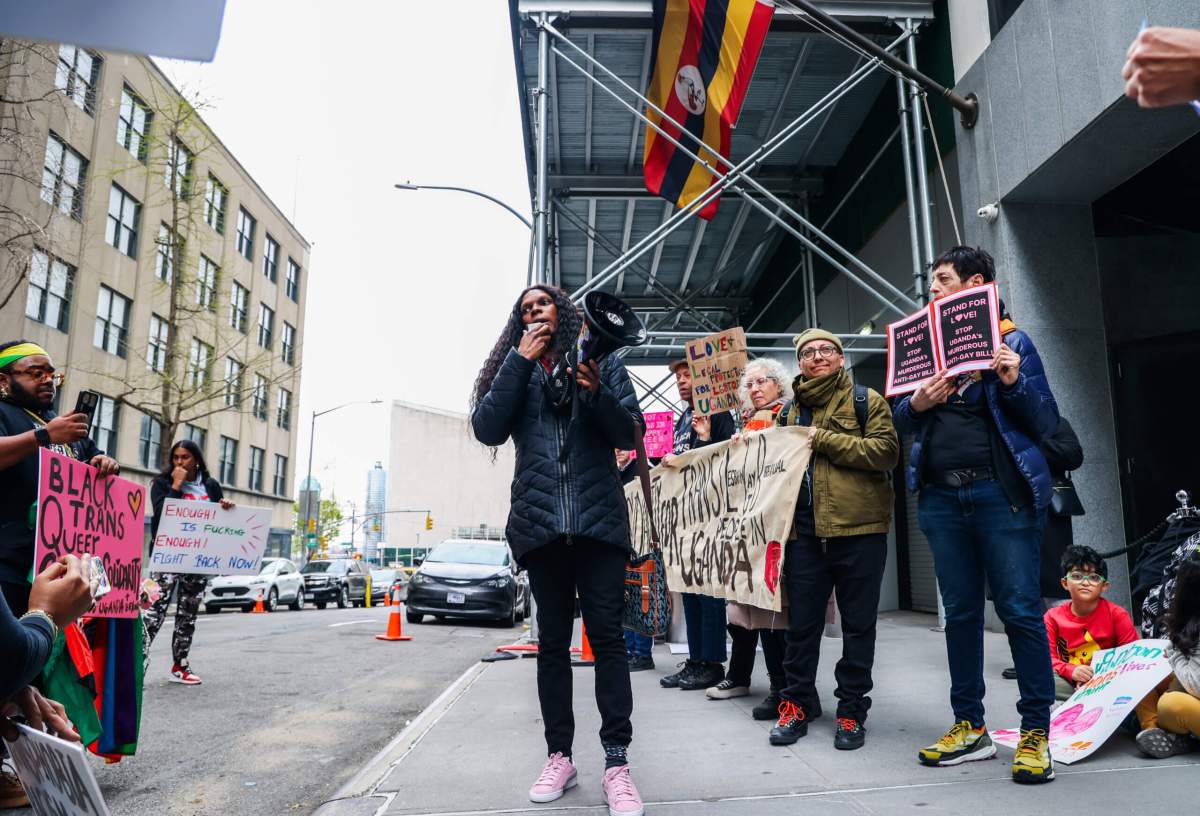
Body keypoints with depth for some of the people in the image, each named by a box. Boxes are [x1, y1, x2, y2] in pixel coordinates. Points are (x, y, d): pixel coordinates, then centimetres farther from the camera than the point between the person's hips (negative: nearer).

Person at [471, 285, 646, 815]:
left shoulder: (602, 360, 10)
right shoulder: (514, 367, 13)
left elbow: (630, 434, 3)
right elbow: (487, 430, -2)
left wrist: (597, 392, -16)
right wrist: (521, 360, -5)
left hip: (599, 518, -1)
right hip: (541, 522, 2)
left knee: (606, 637, -3)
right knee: (553, 641, 8)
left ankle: (616, 764, 4)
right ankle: (559, 758, 17)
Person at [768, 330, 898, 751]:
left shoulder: (866, 400, 3)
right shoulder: (790, 410, 16)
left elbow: (886, 451, -10)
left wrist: (824, 440, -12)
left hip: (859, 527, -3)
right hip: (804, 530, 4)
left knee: (858, 623, 6)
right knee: (801, 622, 8)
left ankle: (851, 710, 19)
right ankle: (798, 703, 22)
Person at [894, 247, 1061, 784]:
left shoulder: (1012, 341, 4)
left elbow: (1047, 422, 1)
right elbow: (901, 423, 13)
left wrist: (1014, 382, -16)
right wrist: (916, 405, -8)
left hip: (1000, 491, -4)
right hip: (942, 497, 4)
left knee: (1020, 610, -3)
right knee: (959, 612, 9)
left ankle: (1036, 731, 9)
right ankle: (969, 727, 19)